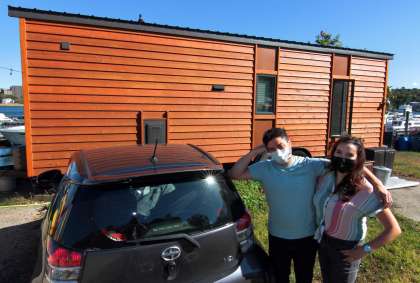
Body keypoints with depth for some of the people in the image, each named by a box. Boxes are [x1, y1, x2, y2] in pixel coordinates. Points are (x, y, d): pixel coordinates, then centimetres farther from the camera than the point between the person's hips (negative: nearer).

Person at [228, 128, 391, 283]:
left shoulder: (310, 165, -15)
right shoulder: (265, 168, -11)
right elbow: (235, 174, -9)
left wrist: (377, 184, -22)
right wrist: (254, 152, -17)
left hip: (307, 237, 0)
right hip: (277, 238, 1)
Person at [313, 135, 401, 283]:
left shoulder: (365, 190, -23)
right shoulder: (325, 177, -8)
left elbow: (394, 229, -21)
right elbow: (319, 205, 12)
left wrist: (365, 250, -18)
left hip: (345, 248, -5)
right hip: (323, 242, 5)